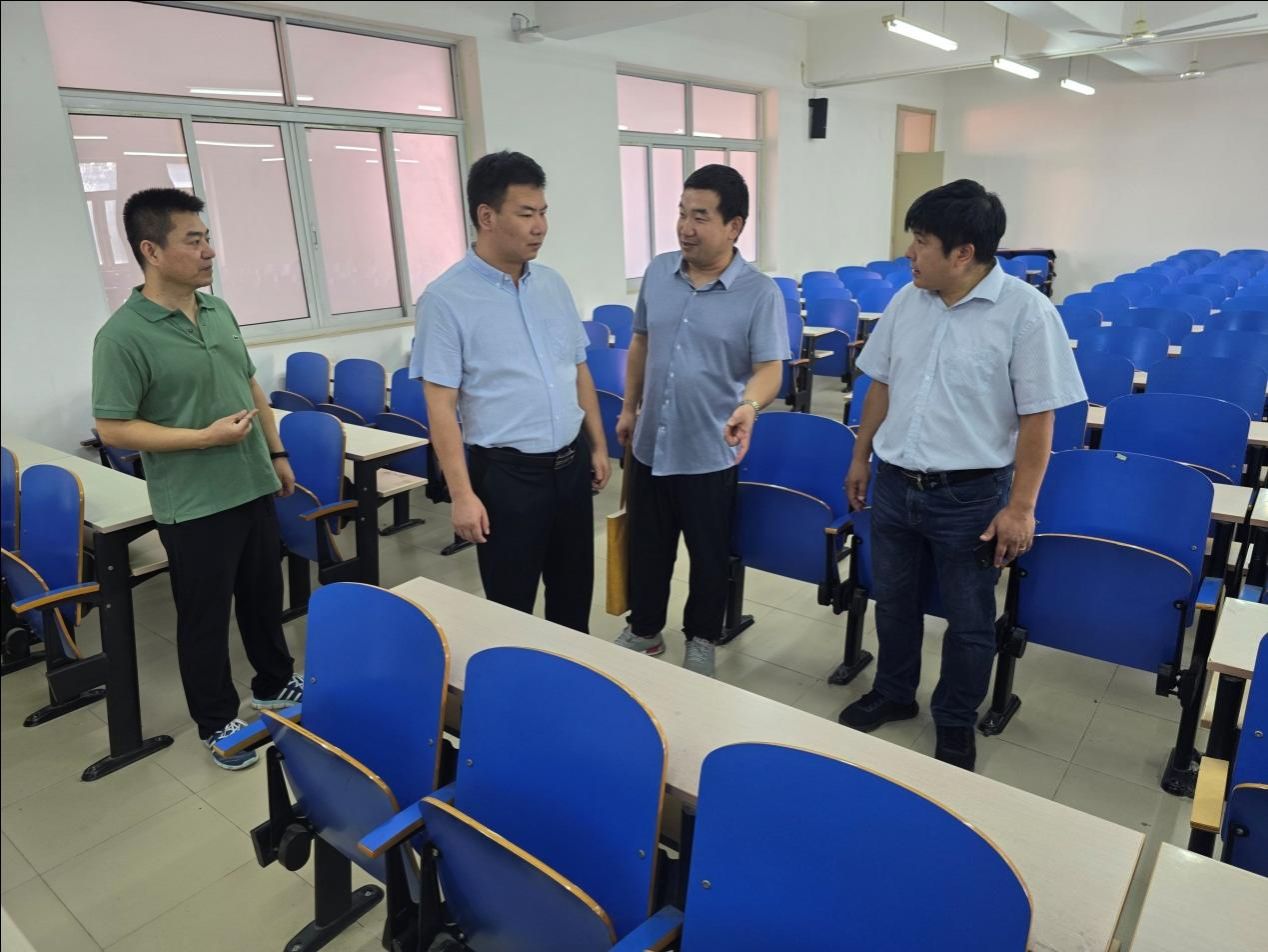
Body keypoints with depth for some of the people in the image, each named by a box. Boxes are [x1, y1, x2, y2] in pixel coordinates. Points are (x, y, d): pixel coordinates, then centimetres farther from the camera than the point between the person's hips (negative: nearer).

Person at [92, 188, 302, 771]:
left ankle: (274, 683, 41)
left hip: (253, 487, 6)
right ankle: (217, 722, 27)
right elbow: (113, 428, -16)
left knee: (265, 596, 20)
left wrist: (276, 453, 15)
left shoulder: (219, 310, 5)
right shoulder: (123, 335, -16)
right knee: (205, 617, 9)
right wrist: (206, 437, -20)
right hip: (193, 505, -6)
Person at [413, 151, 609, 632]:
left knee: (575, 590, 20)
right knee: (511, 607, 8)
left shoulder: (552, 283, 6)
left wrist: (598, 445, 12)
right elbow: (441, 404, -14)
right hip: (506, 473, -6)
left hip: (570, 462, 6)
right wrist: (462, 493, -17)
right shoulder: (446, 298, -12)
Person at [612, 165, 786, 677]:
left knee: (709, 555, 13)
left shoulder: (760, 293, -13)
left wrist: (748, 406, -37)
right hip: (650, 445, 4)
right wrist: (629, 408, 14)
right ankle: (644, 630, 38)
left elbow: (770, 367, -16)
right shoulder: (657, 271, 2)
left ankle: (702, 640, 34)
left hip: (711, 453, -4)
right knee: (646, 547, 18)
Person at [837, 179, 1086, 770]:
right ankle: (892, 693, 43)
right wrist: (860, 459, 14)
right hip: (894, 484, 5)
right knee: (893, 600, 20)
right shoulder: (907, 301, 2)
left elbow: (1037, 418, -13)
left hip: (971, 495, -5)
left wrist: (1020, 507, -14)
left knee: (968, 619, 12)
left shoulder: (1026, 312, -14)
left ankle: (956, 725, 33)